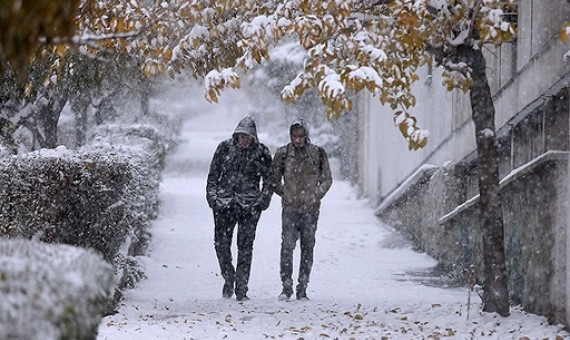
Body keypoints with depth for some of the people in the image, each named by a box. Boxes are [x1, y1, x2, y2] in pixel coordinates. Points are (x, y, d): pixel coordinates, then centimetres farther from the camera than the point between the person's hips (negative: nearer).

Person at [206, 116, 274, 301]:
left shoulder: (261, 152, 1)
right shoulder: (225, 148, 3)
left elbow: (270, 179, 8)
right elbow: (213, 173, 10)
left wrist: (263, 200, 1)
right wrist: (212, 196, 3)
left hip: (249, 206, -1)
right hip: (224, 203, 1)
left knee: (245, 247, -3)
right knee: (221, 244, -1)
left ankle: (241, 289, 1)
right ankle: (228, 278, 21)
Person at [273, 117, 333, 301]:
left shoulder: (318, 153, 3)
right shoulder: (283, 153, 2)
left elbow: (327, 179, 10)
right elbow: (274, 180, 12)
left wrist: (316, 196, 1)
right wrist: (285, 194, 3)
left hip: (310, 209, 1)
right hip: (290, 209, -1)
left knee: (307, 248, 4)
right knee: (287, 246, -12)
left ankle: (302, 289, 9)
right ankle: (287, 286, -8)